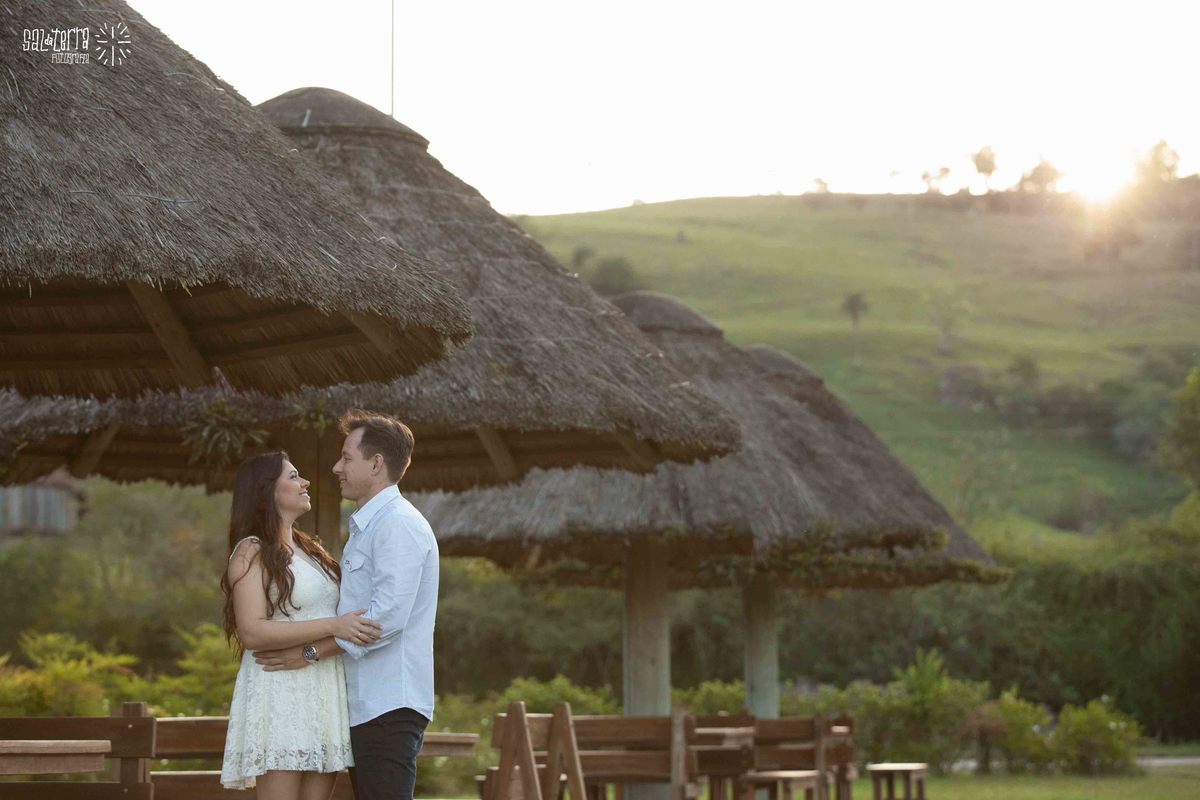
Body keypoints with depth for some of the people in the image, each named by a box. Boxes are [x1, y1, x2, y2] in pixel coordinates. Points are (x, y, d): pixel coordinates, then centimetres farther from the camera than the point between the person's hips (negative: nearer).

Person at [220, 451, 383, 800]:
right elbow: (251, 631, -16)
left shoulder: (310, 549, 21)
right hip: (280, 696, -8)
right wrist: (332, 626, -22)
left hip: (322, 698, 8)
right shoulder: (251, 552, -4)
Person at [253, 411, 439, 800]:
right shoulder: (366, 526, 22)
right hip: (364, 705, 10)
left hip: (388, 706, -10)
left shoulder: (398, 524, -11)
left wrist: (311, 651, -17)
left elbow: (388, 615, -21)